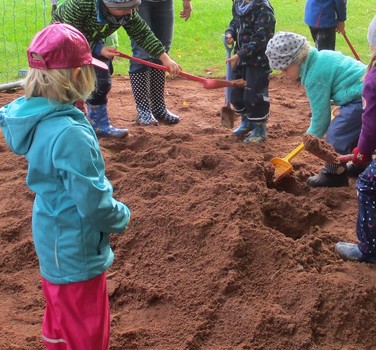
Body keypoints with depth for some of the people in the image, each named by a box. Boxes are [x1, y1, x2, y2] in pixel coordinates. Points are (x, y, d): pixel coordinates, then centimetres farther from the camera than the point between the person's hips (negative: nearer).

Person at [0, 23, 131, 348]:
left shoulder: (34, 119, -7)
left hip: (51, 240, 8)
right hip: (76, 249, -8)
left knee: (60, 324, 29)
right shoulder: (71, 133, -31)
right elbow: (93, 202, -27)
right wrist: (121, 217, -8)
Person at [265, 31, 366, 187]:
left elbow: (320, 112, -11)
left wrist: (313, 135, 5)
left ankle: (334, 173, 7)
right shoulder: (322, 57, 10)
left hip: (363, 98, -11)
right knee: (353, 131, 27)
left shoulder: (315, 77, -18)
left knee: (336, 135, -6)